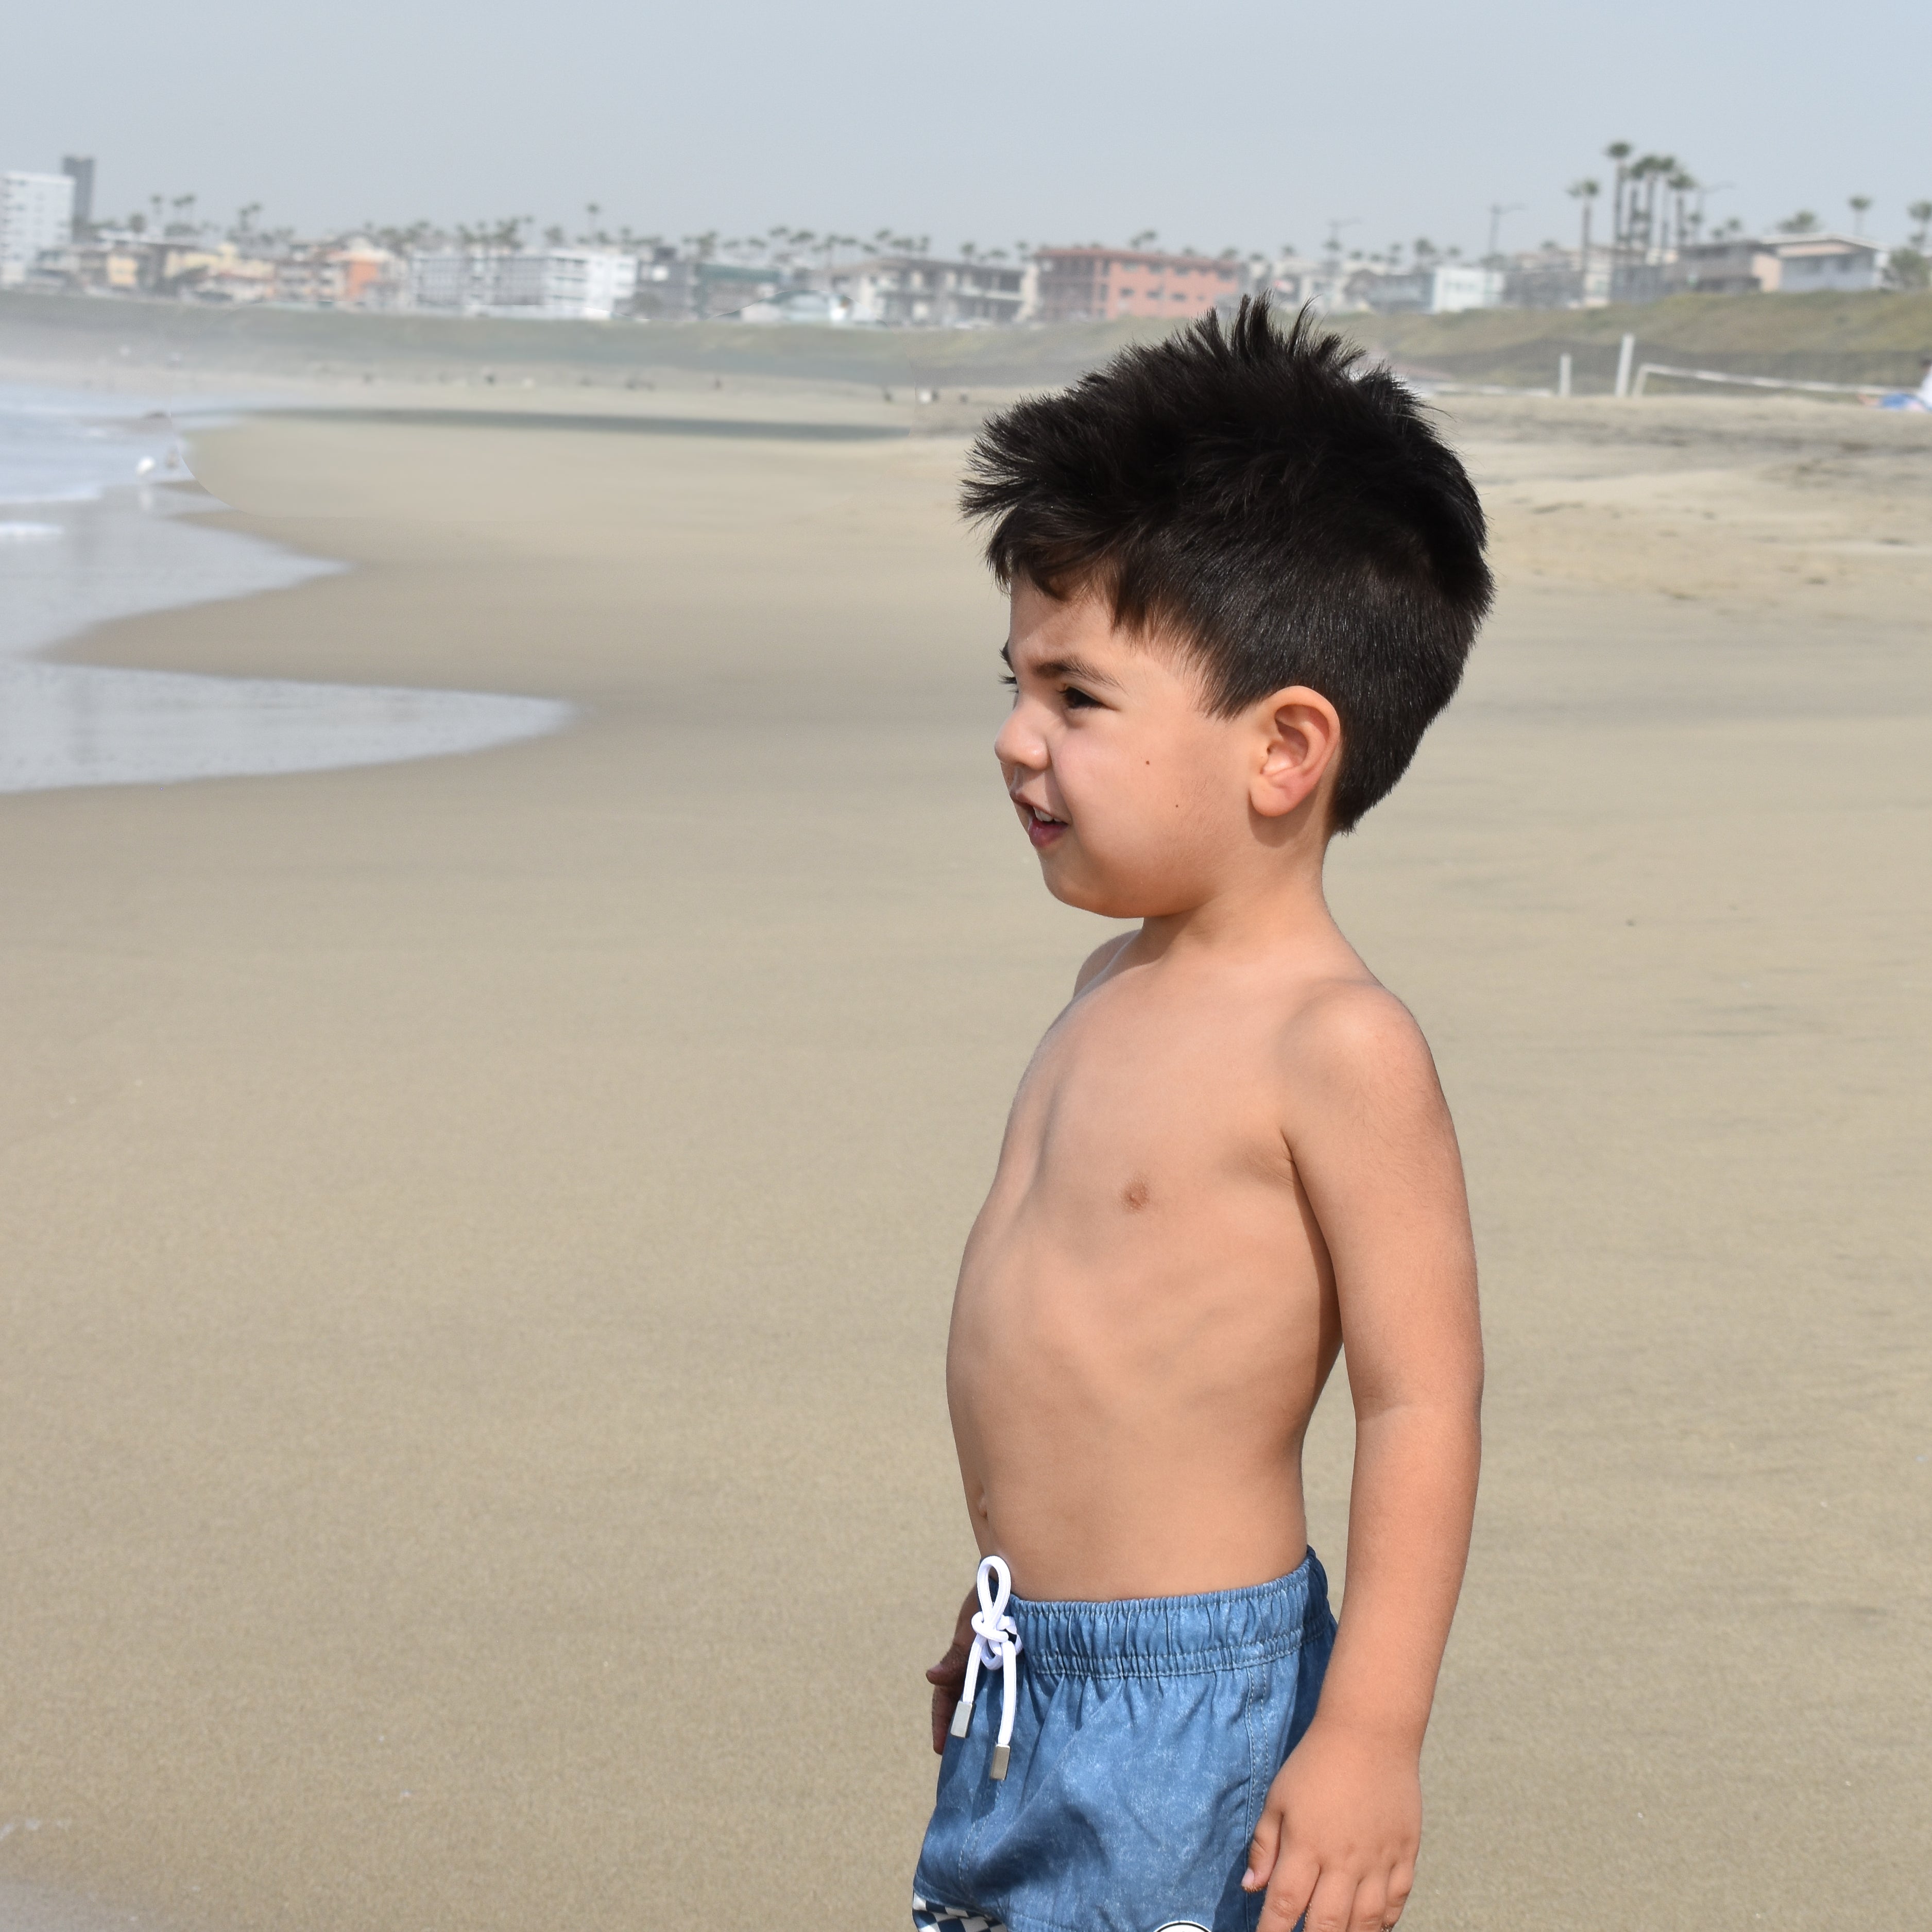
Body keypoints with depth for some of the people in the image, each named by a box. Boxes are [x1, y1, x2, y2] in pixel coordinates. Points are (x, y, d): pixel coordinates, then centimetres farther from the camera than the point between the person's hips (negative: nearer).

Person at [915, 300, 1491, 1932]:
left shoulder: (1335, 1045, -18)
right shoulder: (1125, 984, 10)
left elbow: (1424, 1400, -19)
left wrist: (1372, 1735, -23)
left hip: (1198, 1707, -9)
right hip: (1034, 1694, 9)